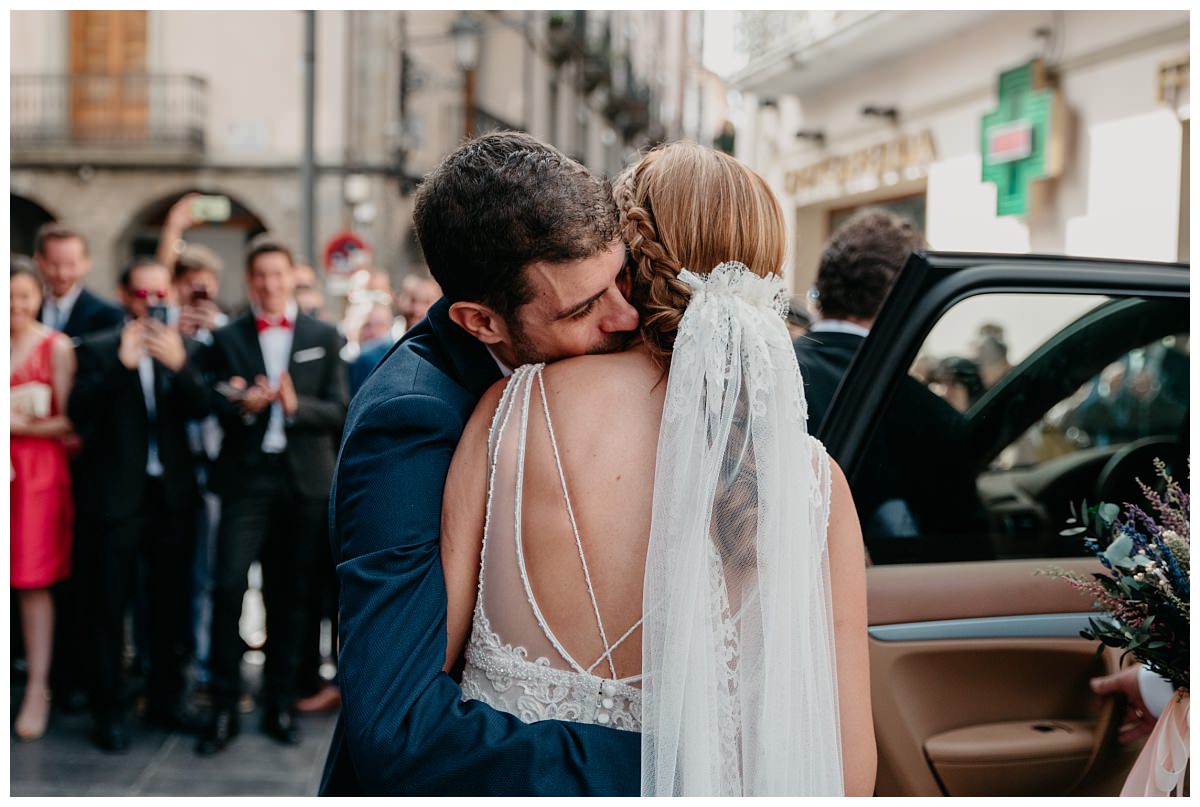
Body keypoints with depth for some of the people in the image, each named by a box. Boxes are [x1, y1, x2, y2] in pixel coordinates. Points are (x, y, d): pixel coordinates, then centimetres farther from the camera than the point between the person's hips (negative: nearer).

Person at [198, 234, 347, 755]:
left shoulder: (322, 336, 8)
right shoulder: (228, 339, 7)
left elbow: (339, 410, 1)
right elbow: (216, 406, 1)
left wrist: (295, 405, -17)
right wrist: (243, 405, -20)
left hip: (304, 479, 1)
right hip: (246, 477, -1)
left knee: (289, 595, 8)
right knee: (229, 586, -10)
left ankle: (279, 705, 18)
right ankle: (224, 708, 0)